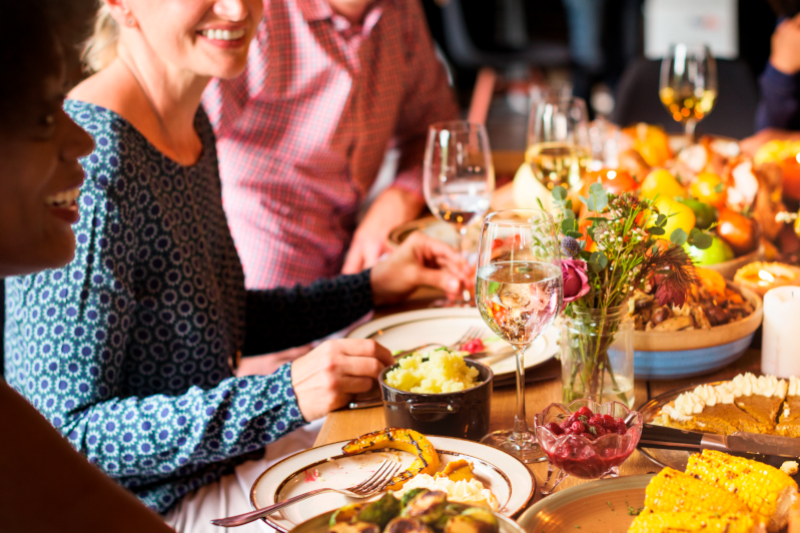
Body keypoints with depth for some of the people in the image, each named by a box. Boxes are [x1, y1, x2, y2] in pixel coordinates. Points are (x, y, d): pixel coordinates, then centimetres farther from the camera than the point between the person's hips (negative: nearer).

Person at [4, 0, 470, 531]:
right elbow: (69, 432, -25)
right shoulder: (92, 162, -25)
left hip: (217, 464, 8)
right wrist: (282, 399, -31)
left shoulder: (193, 127, 3)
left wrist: (372, 287, 9)